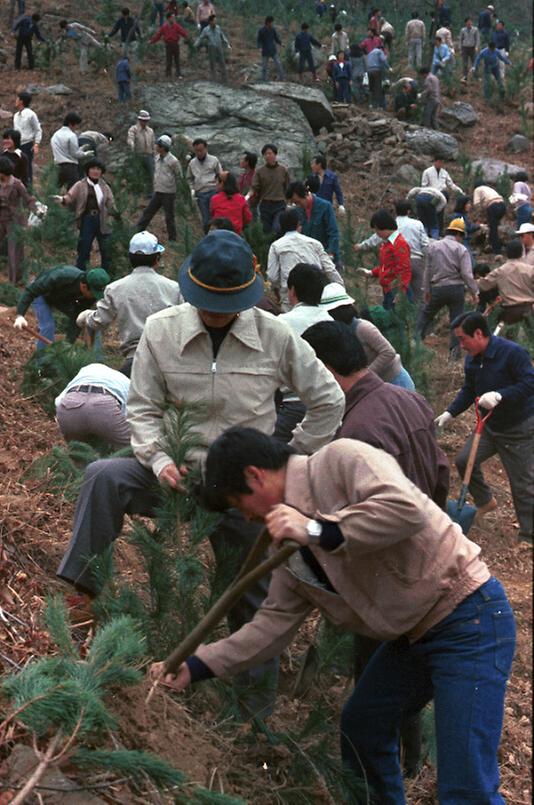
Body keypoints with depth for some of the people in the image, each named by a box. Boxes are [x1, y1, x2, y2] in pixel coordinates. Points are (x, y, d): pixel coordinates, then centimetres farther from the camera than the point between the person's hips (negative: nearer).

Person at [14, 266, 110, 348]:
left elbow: (76, 319, -23)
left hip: (64, 299, 4)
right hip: (41, 294, -4)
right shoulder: (60, 277, -44)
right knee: (48, 326, -25)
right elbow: (30, 290, -39)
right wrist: (20, 315, -48)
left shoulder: (90, 294, -29)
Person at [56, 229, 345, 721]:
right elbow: (144, 408, 0)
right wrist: (158, 459, -18)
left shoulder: (275, 337, -8)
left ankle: (258, 709, 28)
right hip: (180, 475, 1)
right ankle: (78, 592, -21)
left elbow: (328, 401, 3)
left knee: (252, 598, 10)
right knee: (104, 476, -29)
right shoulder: (161, 331, -7)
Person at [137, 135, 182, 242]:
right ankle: (138, 232, 19)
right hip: (157, 192, 6)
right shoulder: (157, 158, 4)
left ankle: (172, 239, 15)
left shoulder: (173, 161, -16)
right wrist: (156, 182, 12)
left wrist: (169, 182, 0)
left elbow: (179, 176, -6)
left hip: (168, 193, -6)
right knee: (148, 212, 10)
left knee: (169, 217, 3)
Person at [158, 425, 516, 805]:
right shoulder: (290, 549, 8)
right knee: (360, 730, 24)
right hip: (411, 634, 10)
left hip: (468, 619, -9)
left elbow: (408, 509, -31)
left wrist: (317, 530, -26)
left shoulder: (341, 459, -17)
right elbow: (275, 623, 10)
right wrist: (196, 666, 8)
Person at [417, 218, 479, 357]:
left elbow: (427, 271, 9)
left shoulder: (432, 246, 5)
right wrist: (474, 292, -1)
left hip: (437, 288, 2)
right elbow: (467, 274, -9)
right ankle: (454, 349, 5)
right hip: (456, 288, -2)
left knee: (426, 314, 18)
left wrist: (427, 290, 18)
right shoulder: (461, 249, -5)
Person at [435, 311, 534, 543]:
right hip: (490, 426, 7)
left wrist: (499, 395, -40)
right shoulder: (472, 359, 1)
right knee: (464, 460, 2)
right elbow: (468, 391, 12)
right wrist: (450, 413, 0)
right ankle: (485, 501, 26)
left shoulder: (512, 352, -23)